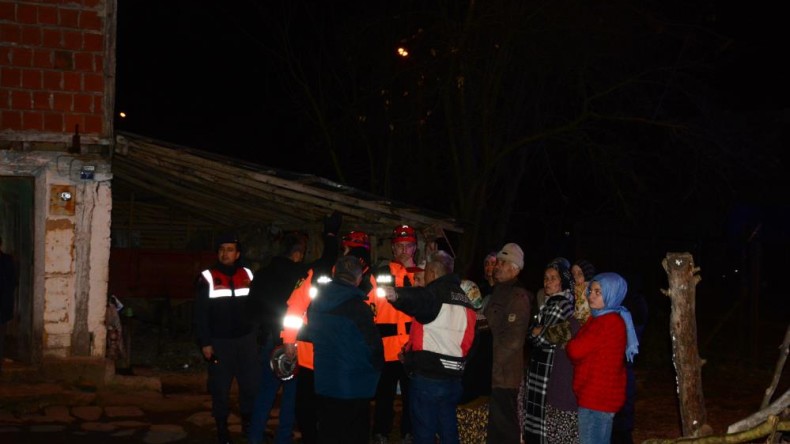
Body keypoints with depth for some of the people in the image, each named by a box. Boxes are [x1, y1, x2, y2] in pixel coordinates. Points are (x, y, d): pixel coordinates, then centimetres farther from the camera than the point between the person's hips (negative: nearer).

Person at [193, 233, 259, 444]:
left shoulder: (247, 275, 7)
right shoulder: (207, 277, -3)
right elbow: (200, 314, -4)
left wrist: (258, 334, 8)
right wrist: (204, 343, -10)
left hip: (246, 339, 3)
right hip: (219, 342, -2)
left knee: (251, 383, 2)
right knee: (220, 387, 3)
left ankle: (248, 421, 19)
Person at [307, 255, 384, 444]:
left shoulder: (316, 302, 0)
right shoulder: (358, 307, -19)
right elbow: (373, 343, -14)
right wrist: (376, 370, 4)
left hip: (323, 381, 6)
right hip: (354, 385, -6)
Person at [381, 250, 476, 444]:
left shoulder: (433, 294, -10)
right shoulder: (465, 300, 13)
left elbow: (416, 299, -35)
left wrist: (396, 295, -56)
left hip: (426, 378, -7)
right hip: (453, 378, 7)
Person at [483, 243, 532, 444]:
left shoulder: (518, 296, -12)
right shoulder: (498, 291, 16)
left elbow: (514, 339, -18)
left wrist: (493, 363, -13)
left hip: (504, 373, -9)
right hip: (492, 372, 9)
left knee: (504, 427, -2)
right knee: (494, 426, 15)